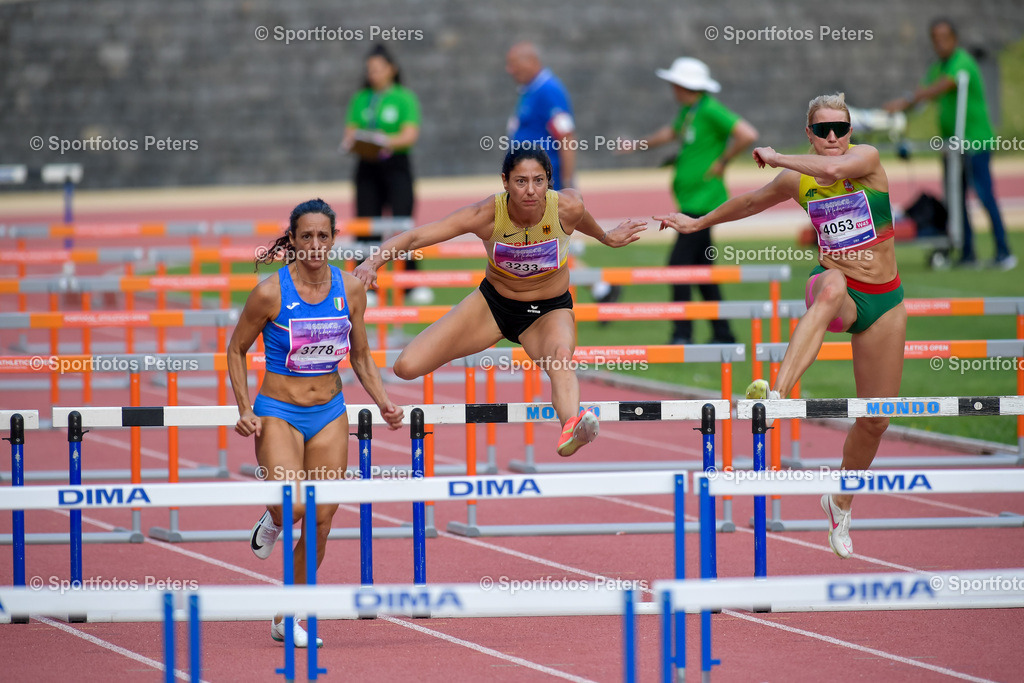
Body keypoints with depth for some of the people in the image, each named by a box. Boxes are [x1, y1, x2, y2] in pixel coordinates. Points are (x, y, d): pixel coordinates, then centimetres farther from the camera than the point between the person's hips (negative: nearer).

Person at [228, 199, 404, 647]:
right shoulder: (271, 293, -12)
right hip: (278, 414, -4)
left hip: (329, 415, 4)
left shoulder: (350, 290, -1)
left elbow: (361, 356, 12)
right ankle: (273, 522, 16)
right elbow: (236, 349, -1)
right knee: (292, 508, -23)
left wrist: (382, 402, -1)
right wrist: (245, 410, -10)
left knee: (321, 522, 0)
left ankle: (288, 619, 13)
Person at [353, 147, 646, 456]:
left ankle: (571, 430, -67)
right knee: (407, 367, -9)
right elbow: (415, 236, -26)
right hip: (493, 303, 2)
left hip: (550, 311, -2)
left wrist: (606, 237, 26)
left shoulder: (567, 207, -22)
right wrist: (373, 262, -42)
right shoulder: (488, 214, -26)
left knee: (561, 358, -39)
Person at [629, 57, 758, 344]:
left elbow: (748, 135, -24)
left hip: (703, 200, -10)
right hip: (690, 200, 10)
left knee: (679, 264, -12)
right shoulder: (687, 111, 13)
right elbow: (671, 132, 34)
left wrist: (722, 162, -16)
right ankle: (722, 334, 17)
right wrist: (638, 145, 37)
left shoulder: (711, 110, -16)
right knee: (702, 267, 12)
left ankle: (682, 334, -9)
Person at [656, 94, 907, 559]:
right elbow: (751, 202, 21)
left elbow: (835, 167, -30)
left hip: (884, 301, 1)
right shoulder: (797, 180, 2)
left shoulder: (868, 158, -7)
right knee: (832, 285, -43)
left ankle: (841, 503, 33)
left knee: (875, 420, 6)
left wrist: (775, 158, -17)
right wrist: (698, 223, 34)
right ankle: (776, 394, -61)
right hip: (837, 291, -1)